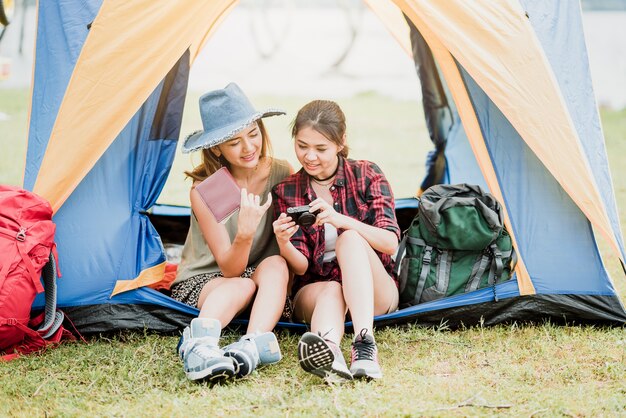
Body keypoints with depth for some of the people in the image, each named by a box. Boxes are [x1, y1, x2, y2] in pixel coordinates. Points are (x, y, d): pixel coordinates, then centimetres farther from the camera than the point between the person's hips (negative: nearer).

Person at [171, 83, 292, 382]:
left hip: (264, 279, 3)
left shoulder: (282, 174, -8)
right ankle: (200, 344, -65)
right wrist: (244, 234, -41)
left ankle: (251, 346, -52)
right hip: (202, 282, -3)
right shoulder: (204, 191, -19)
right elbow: (230, 269, -21)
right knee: (241, 285, -37)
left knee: (275, 264, -31)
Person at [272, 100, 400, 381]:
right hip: (313, 290, 1)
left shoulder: (367, 176, -1)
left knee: (350, 239, -32)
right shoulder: (286, 192, 2)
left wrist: (340, 220, -29)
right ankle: (328, 353, -73)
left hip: (374, 292, -1)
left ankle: (365, 344, -52)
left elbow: (391, 243, -13)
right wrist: (283, 243, -27)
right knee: (330, 291, -36)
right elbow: (300, 267, -3)